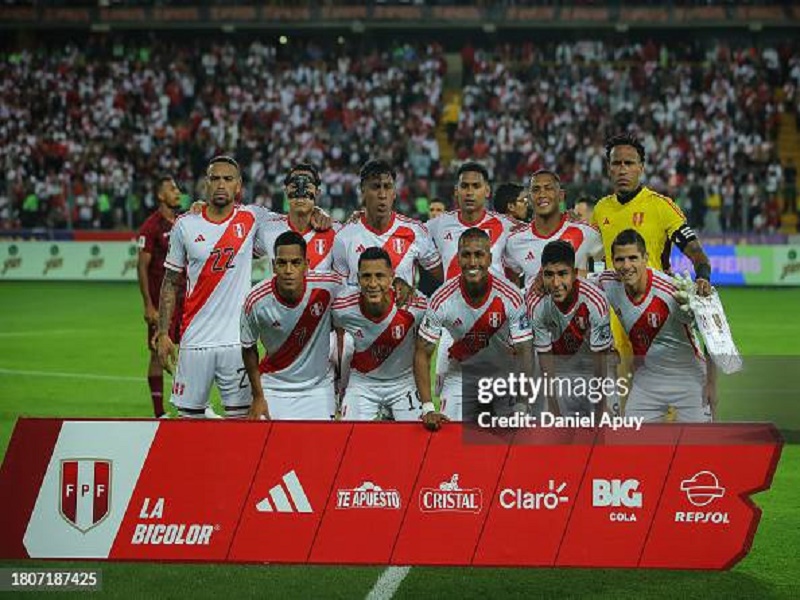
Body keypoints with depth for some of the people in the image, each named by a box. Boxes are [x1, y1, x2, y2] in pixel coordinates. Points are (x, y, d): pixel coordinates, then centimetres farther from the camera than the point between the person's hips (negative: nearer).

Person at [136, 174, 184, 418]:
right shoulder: (151, 226, -8)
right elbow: (142, 267, -11)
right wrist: (148, 306, -16)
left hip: (185, 297, 6)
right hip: (161, 300, -6)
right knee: (159, 354, -1)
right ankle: (158, 412, 5)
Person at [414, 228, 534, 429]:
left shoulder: (511, 297, -23)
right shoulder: (442, 300, -21)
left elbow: (524, 353, -20)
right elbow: (422, 354, -15)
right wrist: (428, 408, -24)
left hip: (504, 373, 0)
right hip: (461, 373, 0)